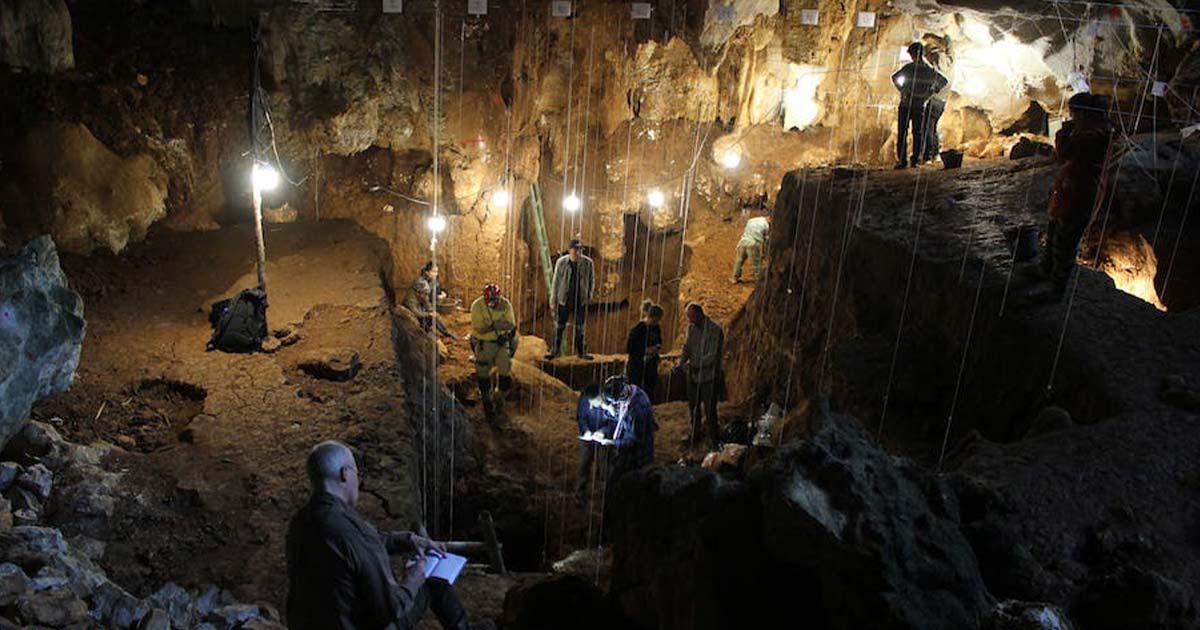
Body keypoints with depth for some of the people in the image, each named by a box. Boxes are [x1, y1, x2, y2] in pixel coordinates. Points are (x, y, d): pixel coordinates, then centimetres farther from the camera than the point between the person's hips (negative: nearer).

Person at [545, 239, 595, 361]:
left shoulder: (588, 263, -8)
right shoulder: (561, 262, -10)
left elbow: (591, 280, 8)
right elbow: (555, 282, -2)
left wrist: (589, 295, 9)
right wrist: (553, 301, 0)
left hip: (581, 300, 1)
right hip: (563, 299, -1)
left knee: (580, 327, 11)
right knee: (559, 326, 6)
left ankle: (582, 352, 24)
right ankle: (554, 350, 19)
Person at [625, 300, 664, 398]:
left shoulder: (656, 328, 5)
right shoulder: (637, 329, -13)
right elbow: (628, 349, -12)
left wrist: (658, 348, -2)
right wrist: (646, 350, -20)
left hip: (651, 367, 6)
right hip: (636, 367, -6)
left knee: (649, 394, 6)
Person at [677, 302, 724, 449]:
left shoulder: (715, 330, -16)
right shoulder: (691, 327, 5)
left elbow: (713, 356, -19)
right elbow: (686, 347, 11)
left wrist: (694, 364, -21)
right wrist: (681, 363, -5)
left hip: (708, 375, -6)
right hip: (693, 375, 6)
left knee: (709, 409, -2)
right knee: (693, 406, 17)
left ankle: (713, 439, 11)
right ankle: (694, 433, 33)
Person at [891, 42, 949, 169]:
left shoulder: (909, 67, -10)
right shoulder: (930, 70, 3)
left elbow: (895, 78, -16)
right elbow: (944, 81, 14)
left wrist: (902, 89, -4)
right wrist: (933, 91, 16)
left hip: (906, 104, -3)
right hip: (920, 106, 3)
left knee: (902, 133, 2)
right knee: (918, 133, 13)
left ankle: (902, 161, -2)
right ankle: (915, 159, 13)